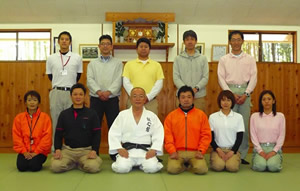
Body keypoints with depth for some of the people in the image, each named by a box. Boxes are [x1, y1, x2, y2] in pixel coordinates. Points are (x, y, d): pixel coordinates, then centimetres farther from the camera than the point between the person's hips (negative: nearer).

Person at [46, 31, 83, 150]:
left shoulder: (77, 58, 3)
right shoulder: (51, 58, 5)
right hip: (56, 92, 1)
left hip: (71, 92, -1)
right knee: (56, 120, 6)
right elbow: (50, 75, 15)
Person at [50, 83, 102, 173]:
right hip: (67, 150, 2)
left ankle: (80, 163, 5)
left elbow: (97, 134, 1)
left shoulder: (92, 114, 4)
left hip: (86, 150, -1)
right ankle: (73, 163, 6)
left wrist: (94, 150, -13)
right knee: (55, 166, -26)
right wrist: (57, 149, -6)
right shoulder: (64, 114, 11)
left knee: (93, 167, -30)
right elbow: (58, 134, 10)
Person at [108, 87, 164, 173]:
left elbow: (158, 135, 3)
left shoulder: (152, 116, 11)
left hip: (146, 151, 1)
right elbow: (113, 134, 5)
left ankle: (142, 164, 8)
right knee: (122, 168, -27)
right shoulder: (122, 115, 10)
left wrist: (153, 150, -12)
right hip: (127, 150, 0)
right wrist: (119, 149, -10)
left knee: (152, 168, -26)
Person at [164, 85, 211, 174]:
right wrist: (172, 151, -8)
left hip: (195, 152, 0)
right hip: (177, 152, 0)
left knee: (202, 169, -24)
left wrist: (201, 151, -7)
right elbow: (168, 136, 4)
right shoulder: (171, 116, 8)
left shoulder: (201, 114, 7)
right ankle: (182, 166, 8)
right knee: (172, 169, -26)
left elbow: (206, 135, 4)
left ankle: (191, 166, 10)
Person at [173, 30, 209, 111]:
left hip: (199, 96, 0)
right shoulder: (178, 59, 7)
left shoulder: (203, 58, 8)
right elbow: (176, 77, 0)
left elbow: (205, 77, 2)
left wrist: (196, 88, -15)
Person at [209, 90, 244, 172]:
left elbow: (240, 138, 3)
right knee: (218, 166, -28)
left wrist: (232, 152, -10)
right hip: (218, 149, -1)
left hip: (232, 149, 1)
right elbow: (211, 137, 4)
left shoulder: (238, 117, 4)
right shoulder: (213, 117, 4)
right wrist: (218, 150, -11)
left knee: (232, 167, -27)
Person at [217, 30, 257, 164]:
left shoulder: (250, 59, 11)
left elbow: (253, 77, 4)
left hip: (245, 92, 1)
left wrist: (246, 94, -9)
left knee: (244, 124, 1)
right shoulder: (224, 59, 9)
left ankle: (242, 155, 9)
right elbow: (221, 78, 2)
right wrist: (232, 94, -9)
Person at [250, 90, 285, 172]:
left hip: (274, 147, 1)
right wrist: (260, 151, -11)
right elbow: (253, 135, -1)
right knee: (260, 166, -28)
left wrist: (274, 151, -10)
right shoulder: (254, 116, 2)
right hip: (260, 147, -1)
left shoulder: (280, 116, 3)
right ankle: (257, 158, 6)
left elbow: (281, 136, 1)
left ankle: (276, 158, 7)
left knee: (273, 166, -27)